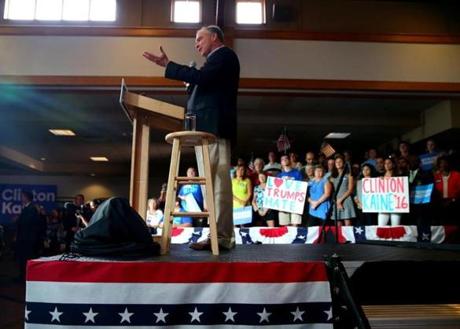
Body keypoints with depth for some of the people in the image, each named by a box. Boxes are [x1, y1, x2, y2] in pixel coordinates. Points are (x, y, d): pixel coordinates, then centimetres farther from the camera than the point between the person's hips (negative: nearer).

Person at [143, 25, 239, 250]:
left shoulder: (224, 55, 3)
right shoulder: (217, 60, 31)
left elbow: (201, 76, -15)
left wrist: (168, 65, -11)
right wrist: (192, 83, 13)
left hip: (213, 126, -10)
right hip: (208, 127, 10)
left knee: (217, 182, -14)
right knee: (212, 183, 4)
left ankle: (221, 236, -15)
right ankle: (220, 234, 5)